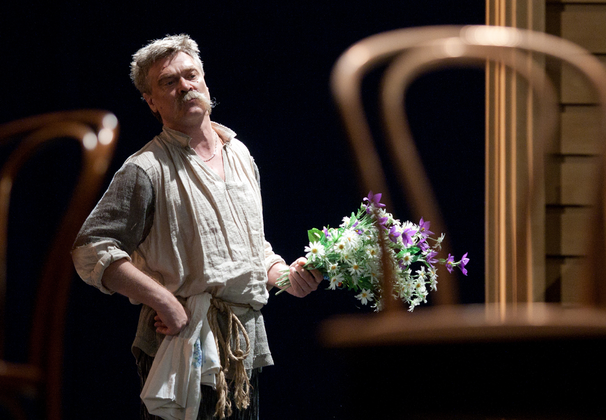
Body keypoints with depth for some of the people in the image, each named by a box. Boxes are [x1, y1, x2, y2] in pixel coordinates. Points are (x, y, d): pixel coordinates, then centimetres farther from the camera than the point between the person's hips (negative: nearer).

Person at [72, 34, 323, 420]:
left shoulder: (240, 155, 16)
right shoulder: (148, 170, -7)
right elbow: (91, 251, -14)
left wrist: (285, 274, 6)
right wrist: (164, 299, -22)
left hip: (248, 352, 6)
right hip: (183, 353, -6)